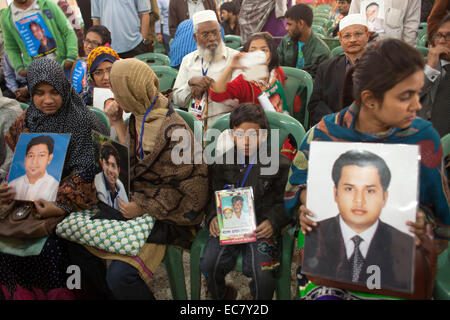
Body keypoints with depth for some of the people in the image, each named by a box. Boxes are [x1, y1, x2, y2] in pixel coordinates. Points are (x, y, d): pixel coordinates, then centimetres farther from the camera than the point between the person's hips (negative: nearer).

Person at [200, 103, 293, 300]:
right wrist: (213, 217, -4)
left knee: (262, 273, -24)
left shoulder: (278, 164, 2)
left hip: (262, 228, -2)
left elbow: (285, 202, 4)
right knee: (208, 263, -17)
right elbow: (213, 197, 16)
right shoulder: (222, 163, 10)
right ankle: (223, 295, 17)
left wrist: (273, 222, -14)